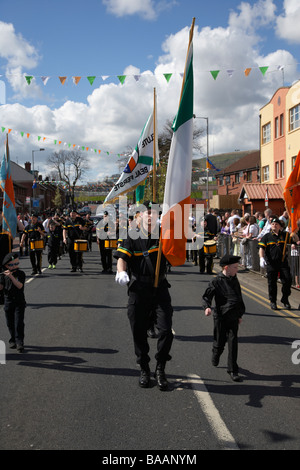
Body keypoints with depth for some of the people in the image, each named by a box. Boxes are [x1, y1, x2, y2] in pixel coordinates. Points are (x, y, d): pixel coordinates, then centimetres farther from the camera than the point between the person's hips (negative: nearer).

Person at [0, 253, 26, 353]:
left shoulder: (21, 273, -6)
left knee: (18, 323, -7)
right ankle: (13, 340, 25)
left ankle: (19, 342, -4)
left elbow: (19, 286, -19)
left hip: (19, 302, -2)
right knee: (10, 323, 10)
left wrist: (11, 276, -29)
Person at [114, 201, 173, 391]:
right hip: (138, 291, 0)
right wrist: (121, 272, -31)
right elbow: (122, 257, -10)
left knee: (166, 330, -7)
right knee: (139, 332, 7)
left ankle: (160, 369, 11)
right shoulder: (132, 237, 1)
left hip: (160, 290, 0)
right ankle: (144, 370, 24)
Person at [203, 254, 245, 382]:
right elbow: (207, 296, -8)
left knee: (233, 342, -2)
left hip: (233, 318, 4)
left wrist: (240, 314, 23)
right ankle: (215, 357, 42)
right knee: (220, 341, 8)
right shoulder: (216, 281, -8)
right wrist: (207, 307, -27)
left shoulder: (234, 280, 10)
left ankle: (232, 370, 6)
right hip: (221, 317, -4)